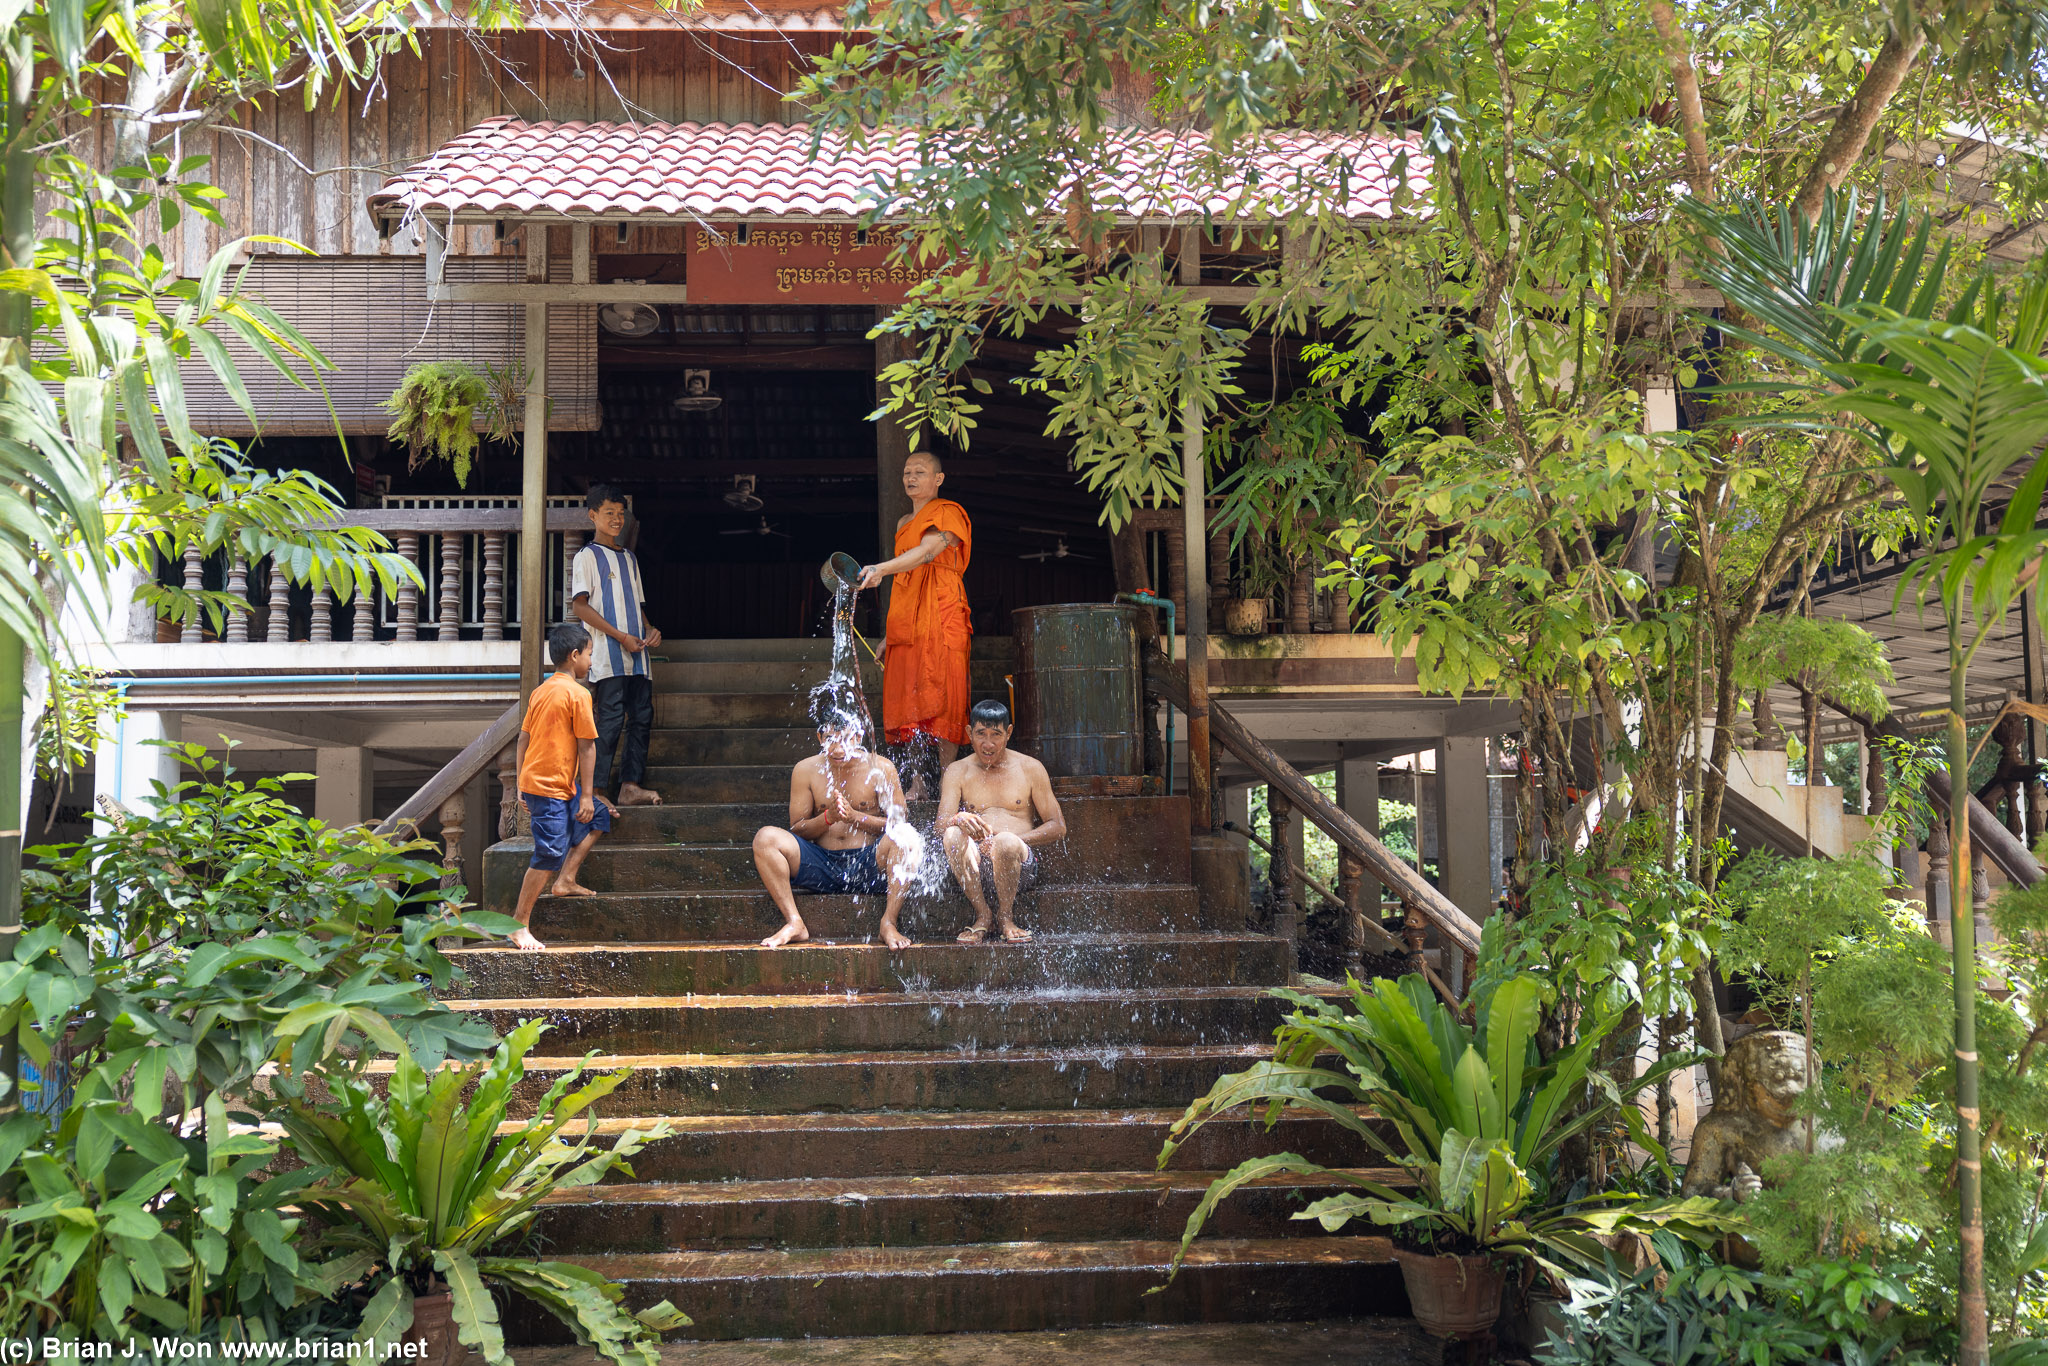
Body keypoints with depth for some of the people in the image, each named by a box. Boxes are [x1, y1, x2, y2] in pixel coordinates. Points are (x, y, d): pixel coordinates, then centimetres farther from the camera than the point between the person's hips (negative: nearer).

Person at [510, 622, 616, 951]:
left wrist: (522, 785, 22)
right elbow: (586, 747, -11)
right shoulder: (578, 693, -10)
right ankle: (519, 924, -5)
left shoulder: (540, 691, 14)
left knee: (599, 816, 20)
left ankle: (565, 880, 14)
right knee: (550, 854, -8)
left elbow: (523, 740, 17)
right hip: (553, 788, -9)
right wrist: (586, 794, -8)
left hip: (532, 781, 9)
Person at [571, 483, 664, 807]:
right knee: (612, 717, -12)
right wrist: (621, 636, -14)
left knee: (642, 716, 1)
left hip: (637, 653, 7)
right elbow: (580, 606, -7)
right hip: (608, 655, -7)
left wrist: (649, 630, 5)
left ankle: (631, 786, 3)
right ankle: (596, 790, -11)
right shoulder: (587, 556, 1)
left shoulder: (629, 558, 22)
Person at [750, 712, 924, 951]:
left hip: (868, 865, -2)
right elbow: (797, 829, 5)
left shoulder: (880, 768, 1)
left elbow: (898, 824, -3)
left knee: (907, 836, -32)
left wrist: (854, 816, -18)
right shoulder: (805, 770, 6)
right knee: (766, 837, -20)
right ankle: (794, 923, -21)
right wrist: (828, 817, -16)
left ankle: (889, 922, -26)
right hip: (821, 866, 2)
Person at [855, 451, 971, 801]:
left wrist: (881, 569, -33)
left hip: (941, 613, -7)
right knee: (907, 700, -2)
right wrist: (888, 633, 18)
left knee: (940, 697, -12)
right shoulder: (903, 523, 23)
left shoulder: (948, 514, 1)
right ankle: (918, 783, -2)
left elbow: (926, 552, -18)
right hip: (905, 617, 7)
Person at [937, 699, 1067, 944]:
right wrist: (958, 820, -26)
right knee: (953, 835, -32)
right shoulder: (957, 772, 13)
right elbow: (940, 826, 0)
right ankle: (981, 915, -15)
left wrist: (1012, 841, -10)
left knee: (1005, 842, -36)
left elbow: (1058, 827, 8)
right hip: (974, 864, 1)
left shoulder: (1030, 768, 11)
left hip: (1021, 861, -1)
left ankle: (1006, 916, -9)